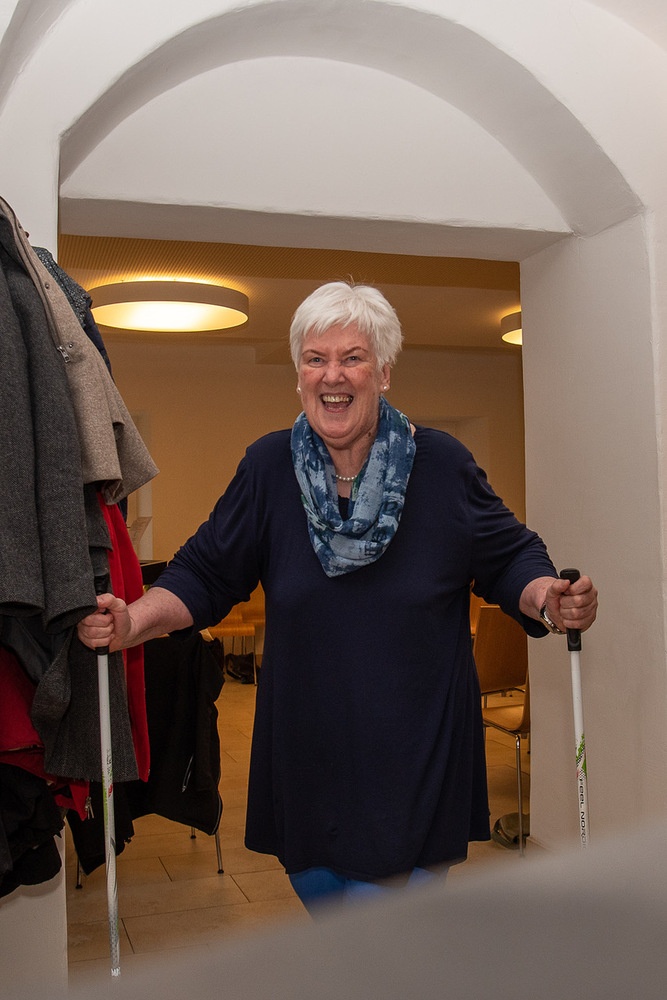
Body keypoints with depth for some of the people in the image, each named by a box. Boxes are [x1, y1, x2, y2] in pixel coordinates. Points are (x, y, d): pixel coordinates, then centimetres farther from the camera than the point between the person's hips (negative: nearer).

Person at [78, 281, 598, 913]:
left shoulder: (441, 463, -4)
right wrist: (132, 622, -14)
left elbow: (509, 559, 1)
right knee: (321, 899, 21)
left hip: (416, 762, -2)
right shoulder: (267, 467, 1)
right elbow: (204, 575, 3)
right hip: (305, 759, 3)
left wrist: (550, 600, -20)